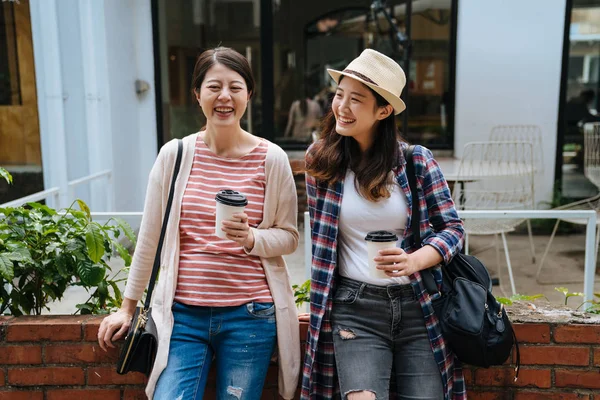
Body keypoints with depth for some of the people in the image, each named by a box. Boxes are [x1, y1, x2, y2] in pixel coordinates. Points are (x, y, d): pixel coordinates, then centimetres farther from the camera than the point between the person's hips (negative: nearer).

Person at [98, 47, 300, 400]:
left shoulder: (271, 159, -3)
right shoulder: (175, 154, 1)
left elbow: (289, 236, 5)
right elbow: (150, 236, 8)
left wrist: (251, 238, -17)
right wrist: (128, 307, 13)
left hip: (250, 316, 0)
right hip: (183, 315, 1)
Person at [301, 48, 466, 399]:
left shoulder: (418, 160, -4)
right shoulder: (321, 161, -1)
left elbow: (453, 228, 0)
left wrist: (413, 261, -18)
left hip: (418, 307, 1)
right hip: (355, 309, 0)